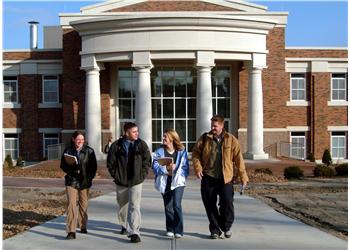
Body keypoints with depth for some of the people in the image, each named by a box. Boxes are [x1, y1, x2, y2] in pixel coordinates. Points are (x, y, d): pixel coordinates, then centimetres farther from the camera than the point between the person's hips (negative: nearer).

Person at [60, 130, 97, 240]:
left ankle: (83, 226, 31)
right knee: (71, 204, -12)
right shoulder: (68, 151, 1)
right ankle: (71, 231, -12)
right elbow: (63, 165, 3)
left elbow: (94, 166, 4)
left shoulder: (89, 151, 1)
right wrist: (72, 170, -14)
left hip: (85, 182, 1)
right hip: (71, 181, -1)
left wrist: (90, 177, -9)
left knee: (83, 204, 12)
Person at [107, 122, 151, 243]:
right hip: (121, 182, 1)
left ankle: (134, 232, -10)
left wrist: (142, 175, -3)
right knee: (122, 206, 18)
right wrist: (116, 176, -3)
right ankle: (125, 226, 42)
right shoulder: (117, 145, -4)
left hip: (136, 181, -1)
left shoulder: (142, 145, -1)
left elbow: (147, 161, 4)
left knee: (135, 206, -11)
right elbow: (110, 163, 2)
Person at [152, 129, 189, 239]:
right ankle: (170, 229, 23)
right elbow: (155, 166, -4)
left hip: (177, 181, -2)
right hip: (164, 182, 2)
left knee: (176, 205, -15)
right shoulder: (159, 151, 4)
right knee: (168, 206, 9)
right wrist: (165, 169, -18)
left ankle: (179, 230, -5)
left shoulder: (181, 151, 1)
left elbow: (185, 168, 0)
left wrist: (175, 168, -15)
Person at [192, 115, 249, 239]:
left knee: (227, 203, -5)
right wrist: (198, 168, -6)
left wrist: (243, 176, 0)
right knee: (210, 205, 6)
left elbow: (238, 159, 1)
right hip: (208, 178, 2)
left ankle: (226, 227, 19)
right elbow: (195, 153, 8)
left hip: (225, 178, -2)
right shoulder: (204, 138, 4)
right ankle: (215, 229, 20)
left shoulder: (231, 140, 0)